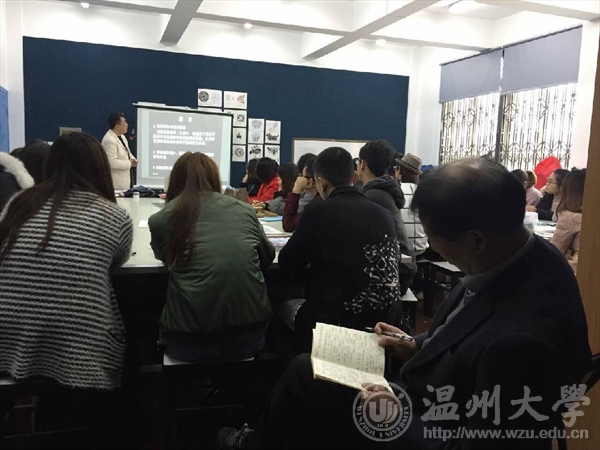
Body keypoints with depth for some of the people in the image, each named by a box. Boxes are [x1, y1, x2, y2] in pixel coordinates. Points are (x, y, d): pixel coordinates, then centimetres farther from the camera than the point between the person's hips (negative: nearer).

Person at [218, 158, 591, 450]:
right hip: (433, 393, 8)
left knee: (304, 377, 4)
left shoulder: (523, 340, -39)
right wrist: (418, 347, 2)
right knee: (305, 368, 11)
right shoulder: (527, 255, -12)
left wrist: (397, 419, -18)